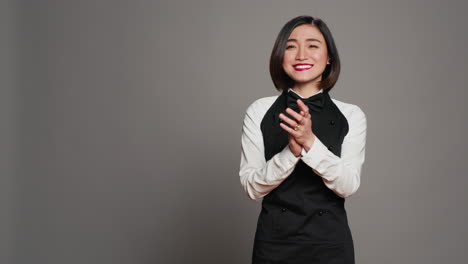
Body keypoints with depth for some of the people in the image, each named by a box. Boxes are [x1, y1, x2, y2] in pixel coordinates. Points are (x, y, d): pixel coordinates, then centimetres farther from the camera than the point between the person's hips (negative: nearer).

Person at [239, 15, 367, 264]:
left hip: (330, 243, 0)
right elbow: (252, 187, -7)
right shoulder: (259, 111, -3)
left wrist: (310, 142, -23)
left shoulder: (351, 115, -2)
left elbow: (348, 185, -10)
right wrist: (292, 151, -22)